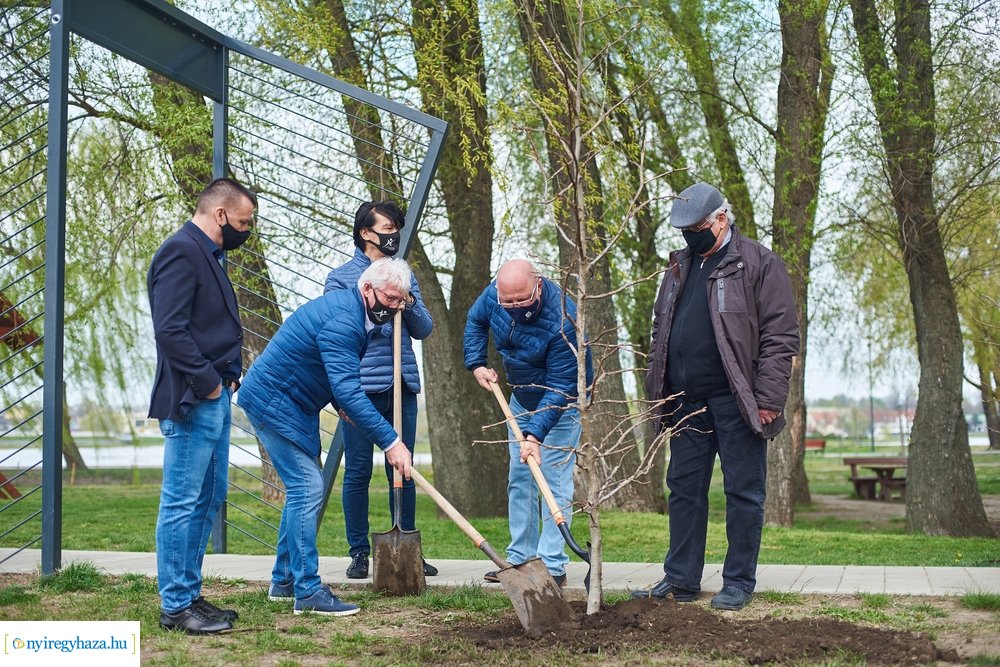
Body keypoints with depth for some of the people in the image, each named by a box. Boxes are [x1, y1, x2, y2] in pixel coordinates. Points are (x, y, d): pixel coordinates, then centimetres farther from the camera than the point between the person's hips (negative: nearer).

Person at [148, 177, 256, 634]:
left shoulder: (205, 255, 18)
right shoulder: (181, 252, -13)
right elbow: (170, 330, -21)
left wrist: (228, 376, 9)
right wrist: (208, 382, -17)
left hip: (214, 398, 11)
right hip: (191, 401, -11)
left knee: (208, 499, 15)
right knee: (182, 503, -4)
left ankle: (189, 595, 23)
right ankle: (176, 606, 3)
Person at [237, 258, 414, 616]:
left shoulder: (353, 312, 7)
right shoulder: (342, 321, -27)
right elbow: (349, 391, -34)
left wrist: (340, 402, 11)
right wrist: (390, 441, -35)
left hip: (293, 404, 11)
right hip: (271, 401, -11)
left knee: (304, 486, 14)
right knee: (307, 487, -14)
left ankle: (284, 580, 22)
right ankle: (308, 591, -13)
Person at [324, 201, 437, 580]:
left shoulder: (404, 276, 15)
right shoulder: (341, 277, 4)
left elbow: (423, 330, 11)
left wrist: (410, 305, -8)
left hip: (402, 386, 4)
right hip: (361, 388, -4)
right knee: (358, 471, 1)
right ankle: (359, 552, 11)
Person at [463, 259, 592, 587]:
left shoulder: (562, 321, -36)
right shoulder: (495, 293, -17)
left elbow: (560, 387, -33)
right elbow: (475, 320, 8)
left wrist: (534, 433, -38)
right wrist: (476, 363, -2)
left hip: (561, 403, -7)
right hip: (522, 397, 7)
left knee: (553, 480, -12)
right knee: (519, 479, 8)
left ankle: (553, 566, -9)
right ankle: (520, 559, 14)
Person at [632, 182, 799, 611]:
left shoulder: (758, 264, -4)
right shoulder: (678, 268, 16)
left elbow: (780, 336, -8)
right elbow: (660, 332, 22)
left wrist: (768, 400, -14)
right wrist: (658, 394, 14)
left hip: (735, 401, -6)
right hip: (687, 403, 6)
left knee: (743, 491, 2)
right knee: (684, 489, 9)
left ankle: (739, 583, 11)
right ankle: (680, 580, 16)